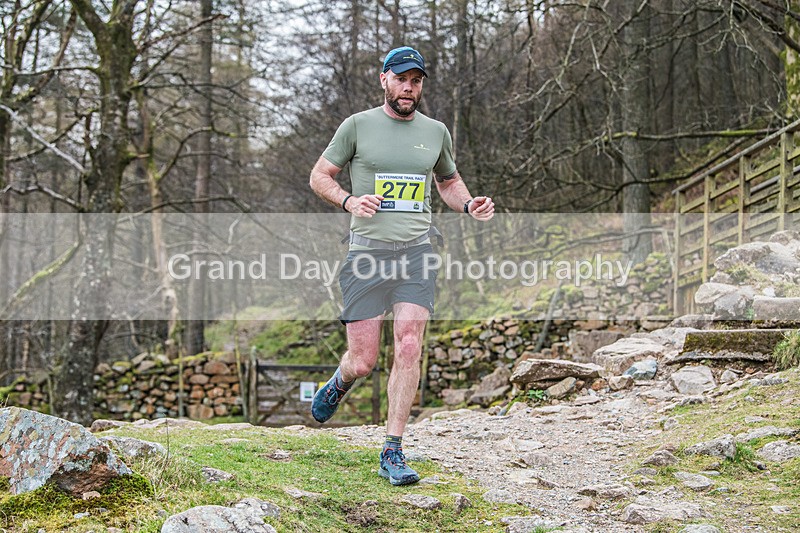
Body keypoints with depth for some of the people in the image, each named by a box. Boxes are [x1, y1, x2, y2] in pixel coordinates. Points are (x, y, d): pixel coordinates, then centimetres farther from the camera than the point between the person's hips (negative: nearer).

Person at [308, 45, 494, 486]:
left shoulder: (435, 132, 13)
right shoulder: (358, 125, 2)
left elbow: (448, 180, 28)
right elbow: (320, 176, 7)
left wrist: (468, 205, 7)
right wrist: (349, 201, -13)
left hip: (416, 252, 2)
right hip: (367, 252, -2)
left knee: (409, 350, -10)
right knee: (362, 362, -2)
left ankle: (392, 452, -2)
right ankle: (338, 384, 36)